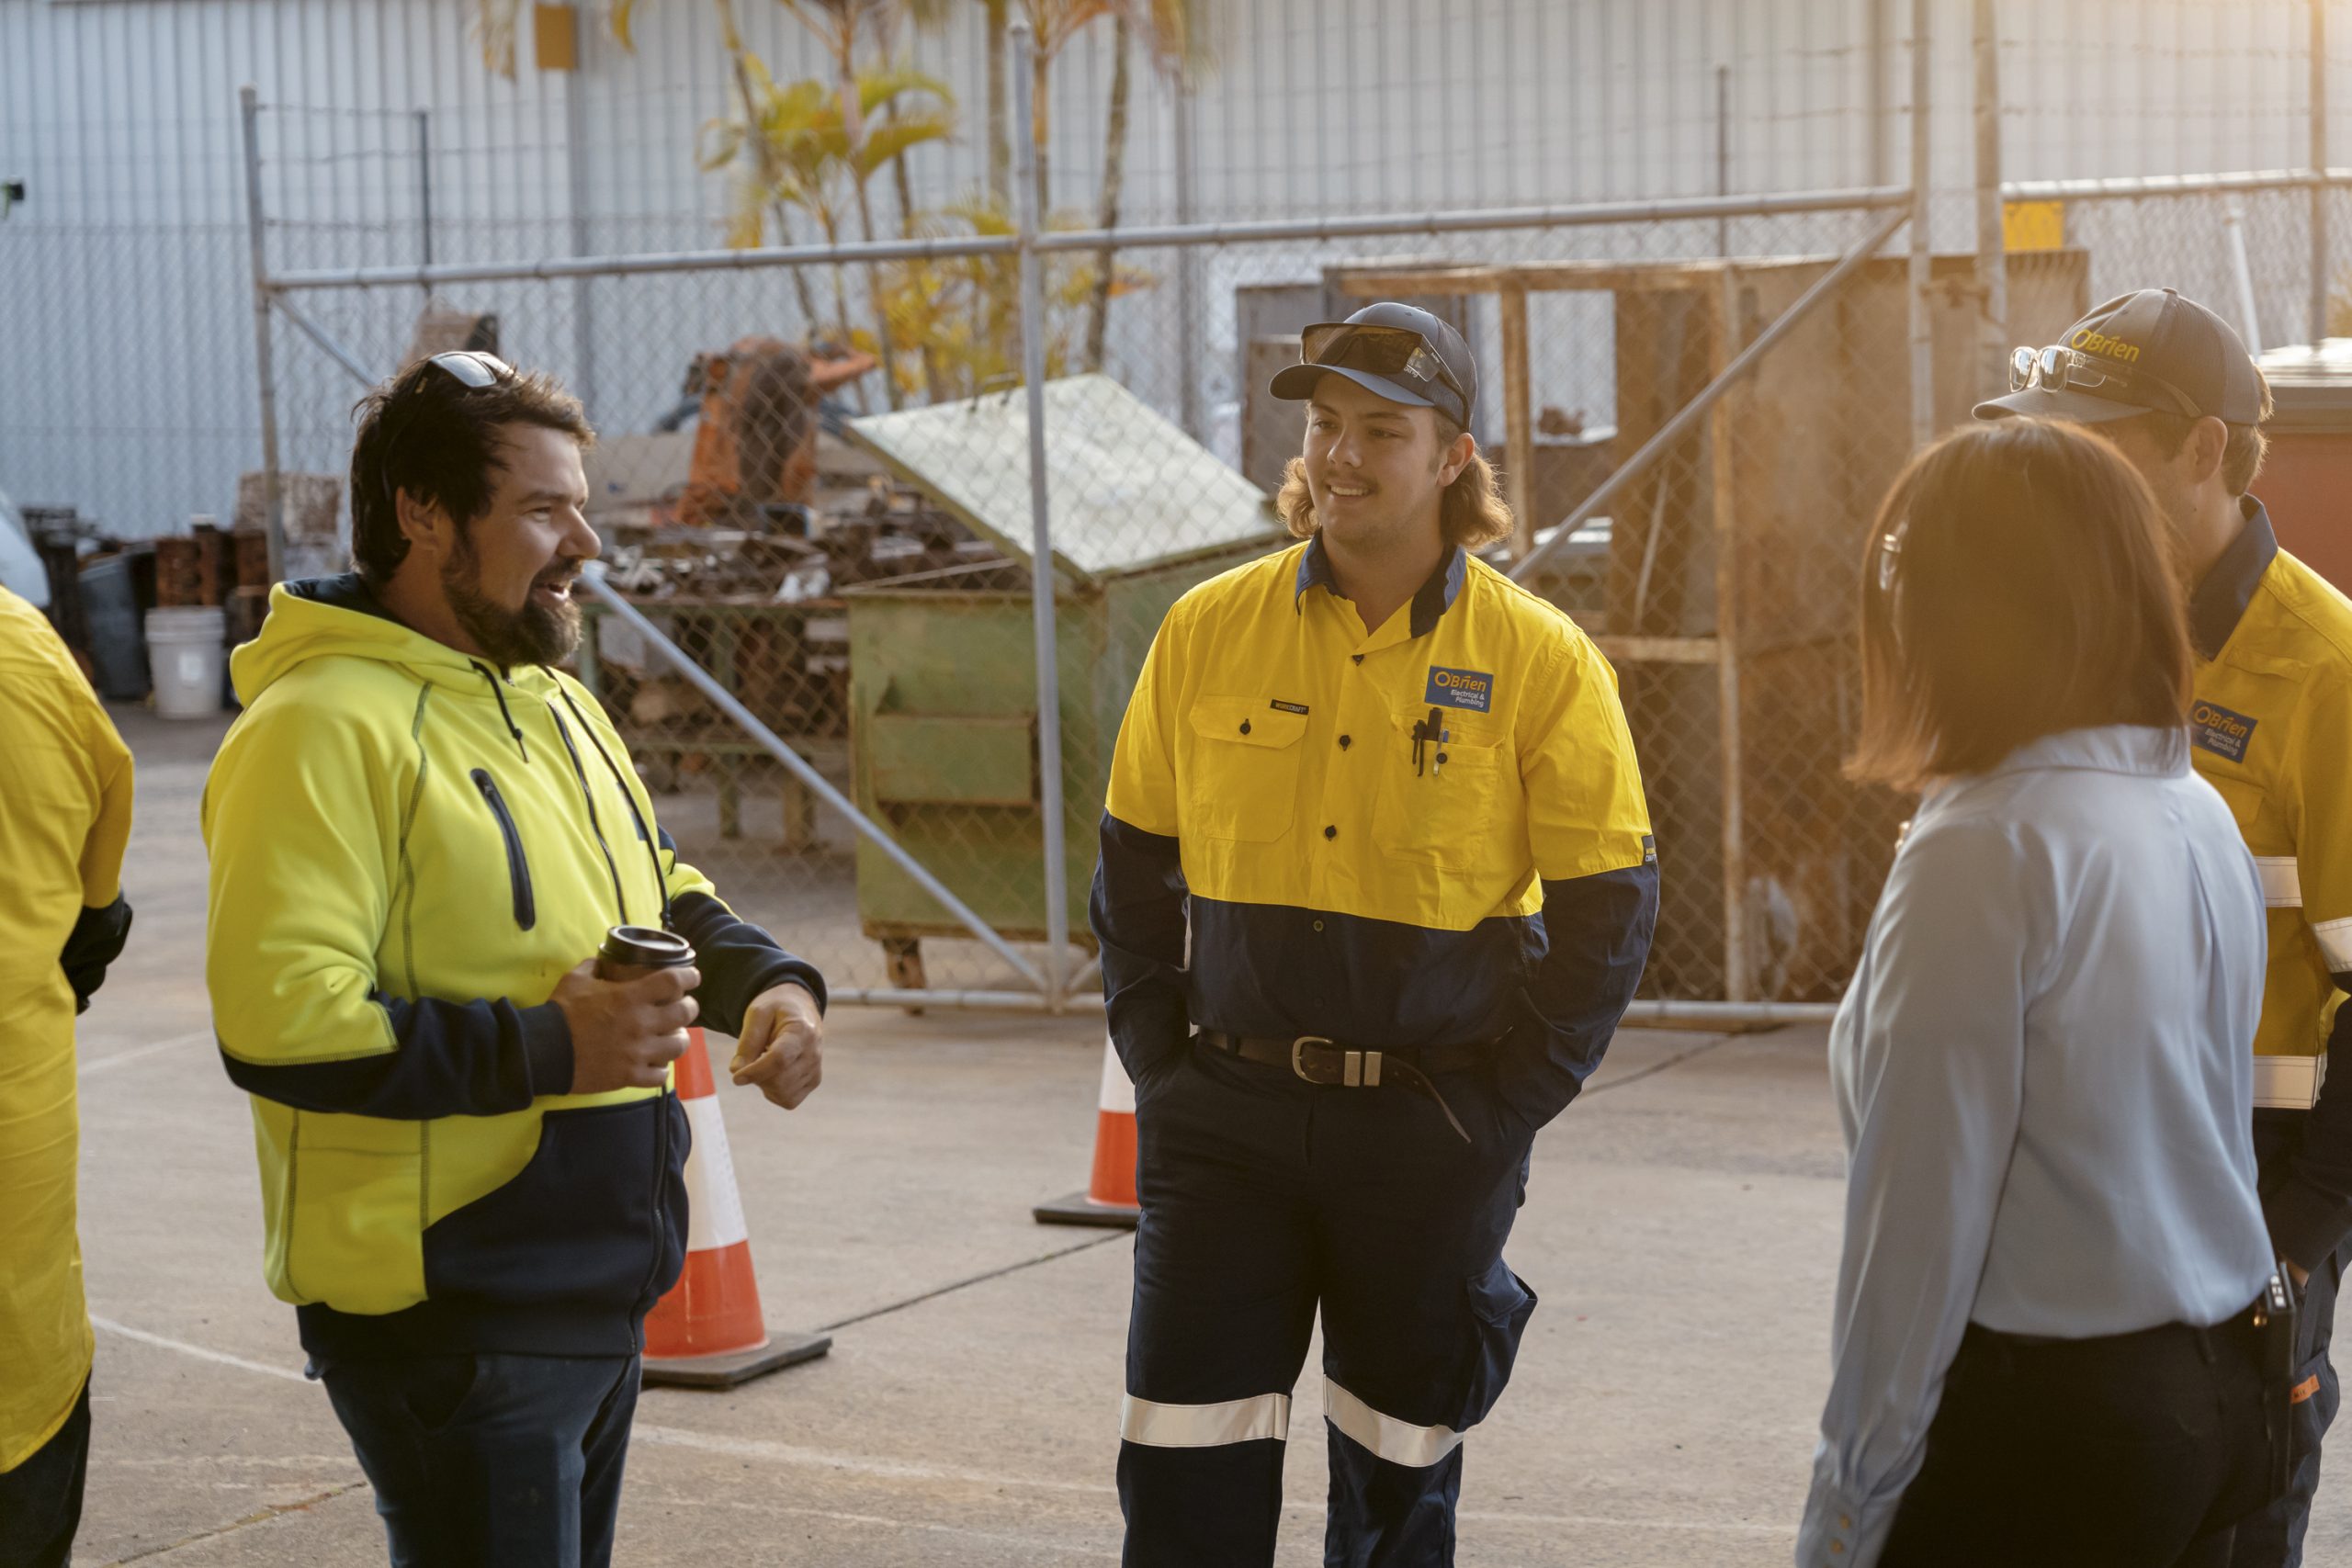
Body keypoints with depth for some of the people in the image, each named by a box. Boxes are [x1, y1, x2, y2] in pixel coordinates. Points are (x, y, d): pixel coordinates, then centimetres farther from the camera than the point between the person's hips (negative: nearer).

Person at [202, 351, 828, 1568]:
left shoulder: (551, 701, 14)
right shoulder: (325, 726, -18)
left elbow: (660, 898, 27)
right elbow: (278, 1025, -26)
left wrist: (767, 980, 5)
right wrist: (543, 1050, -24)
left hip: (599, 1302, 10)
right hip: (449, 1319, -9)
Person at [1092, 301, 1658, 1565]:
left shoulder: (1541, 661, -5)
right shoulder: (1207, 631, 2)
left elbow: (1606, 908, -2)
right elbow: (1134, 870, 10)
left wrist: (1506, 1104, -7)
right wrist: (1164, 1065, 3)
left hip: (1432, 1133, -1)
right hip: (1227, 1118, 2)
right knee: (1184, 1464, 1)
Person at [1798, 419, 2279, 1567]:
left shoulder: (1985, 849, -17)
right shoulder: (2198, 817, 6)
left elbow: (1922, 1211, -17)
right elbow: (2217, 1130, 12)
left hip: (2042, 1422, -8)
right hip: (2215, 1391, 8)